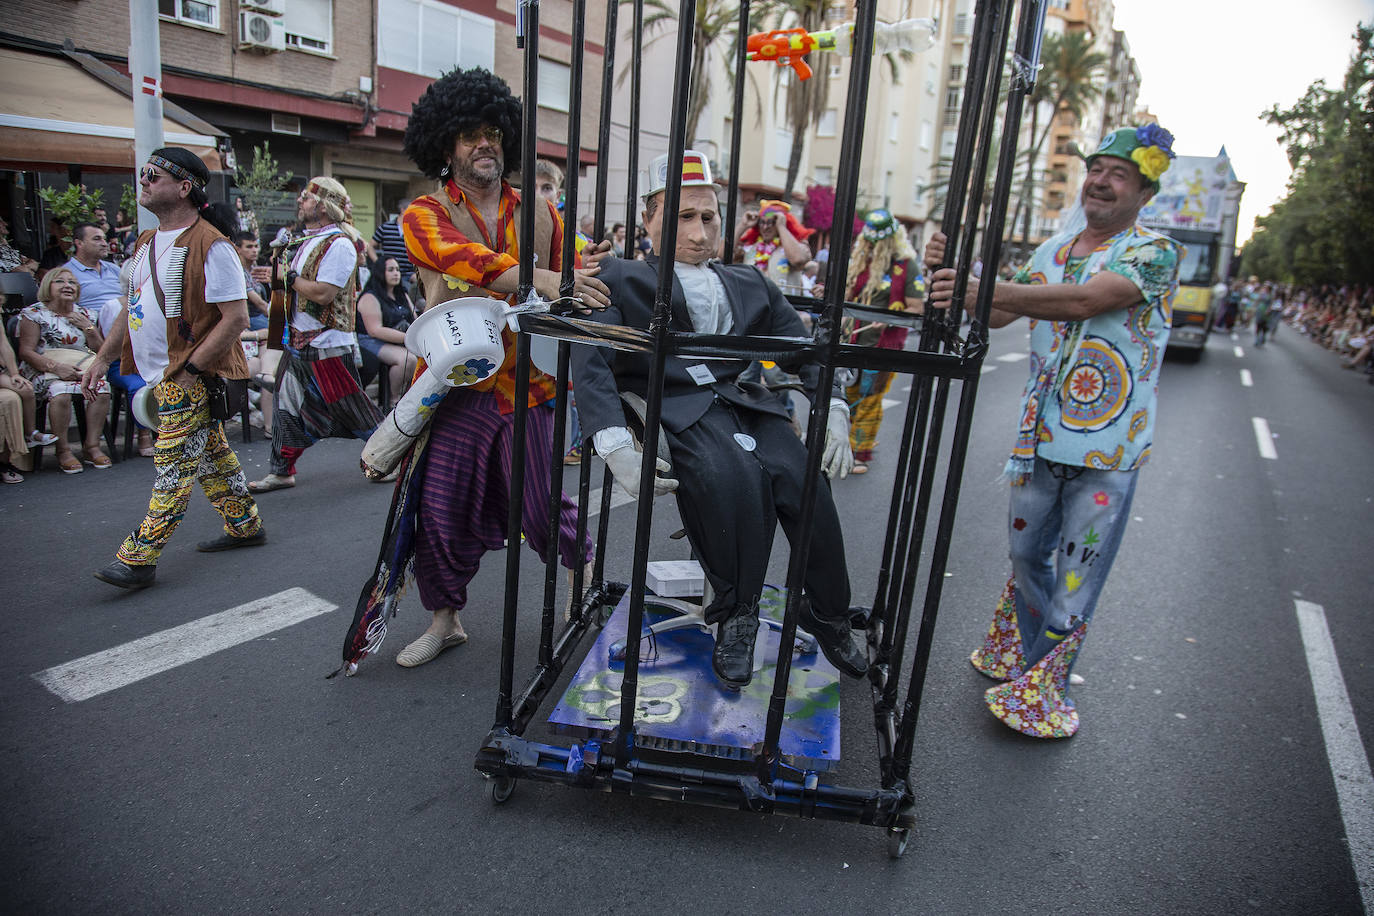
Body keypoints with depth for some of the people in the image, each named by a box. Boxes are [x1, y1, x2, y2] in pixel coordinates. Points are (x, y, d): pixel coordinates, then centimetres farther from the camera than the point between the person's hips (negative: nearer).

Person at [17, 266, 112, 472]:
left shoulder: (83, 315, 16)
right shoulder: (34, 314, 2)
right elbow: (26, 351, -8)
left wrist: (88, 328, -2)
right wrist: (56, 367, -23)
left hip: (81, 368, 4)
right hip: (43, 371, -4)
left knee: (101, 388, -28)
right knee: (61, 393, -36)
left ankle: (92, 446, -19)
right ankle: (63, 451, -22)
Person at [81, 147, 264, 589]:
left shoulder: (209, 244, -15)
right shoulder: (147, 242, 14)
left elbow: (236, 317, -20)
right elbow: (133, 306, 22)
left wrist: (190, 368, -20)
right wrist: (103, 358, 17)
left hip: (190, 377, -9)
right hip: (162, 374, 9)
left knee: (174, 465, -3)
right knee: (211, 455, 16)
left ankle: (139, 559, 2)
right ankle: (245, 525, 29)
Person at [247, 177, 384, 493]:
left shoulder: (338, 244, -16)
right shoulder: (307, 240, 14)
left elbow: (323, 293, -24)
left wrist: (290, 277, -12)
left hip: (327, 344, -9)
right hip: (298, 340, 9)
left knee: (350, 407, -2)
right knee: (287, 404, 11)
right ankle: (282, 472, 22)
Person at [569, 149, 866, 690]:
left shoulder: (750, 284, 23)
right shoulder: (624, 280, 9)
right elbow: (590, 361, -6)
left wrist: (834, 411, 1)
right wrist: (616, 449, -22)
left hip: (746, 403, 4)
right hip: (677, 407, -4)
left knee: (806, 483, -22)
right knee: (732, 477, -33)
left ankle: (828, 616, 2)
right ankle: (735, 616, -10)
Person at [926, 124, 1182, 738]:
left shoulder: (1156, 251, -8)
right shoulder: (1054, 250, 12)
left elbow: (1083, 299, -26)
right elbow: (999, 313, 6)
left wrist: (980, 289, -35)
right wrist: (953, 270, -12)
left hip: (1107, 447, -5)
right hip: (1040, 435, 5)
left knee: (1076, 572, 2)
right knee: (1026, 553, 18)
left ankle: (1039, 690, 17)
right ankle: (1014, 653, 40)